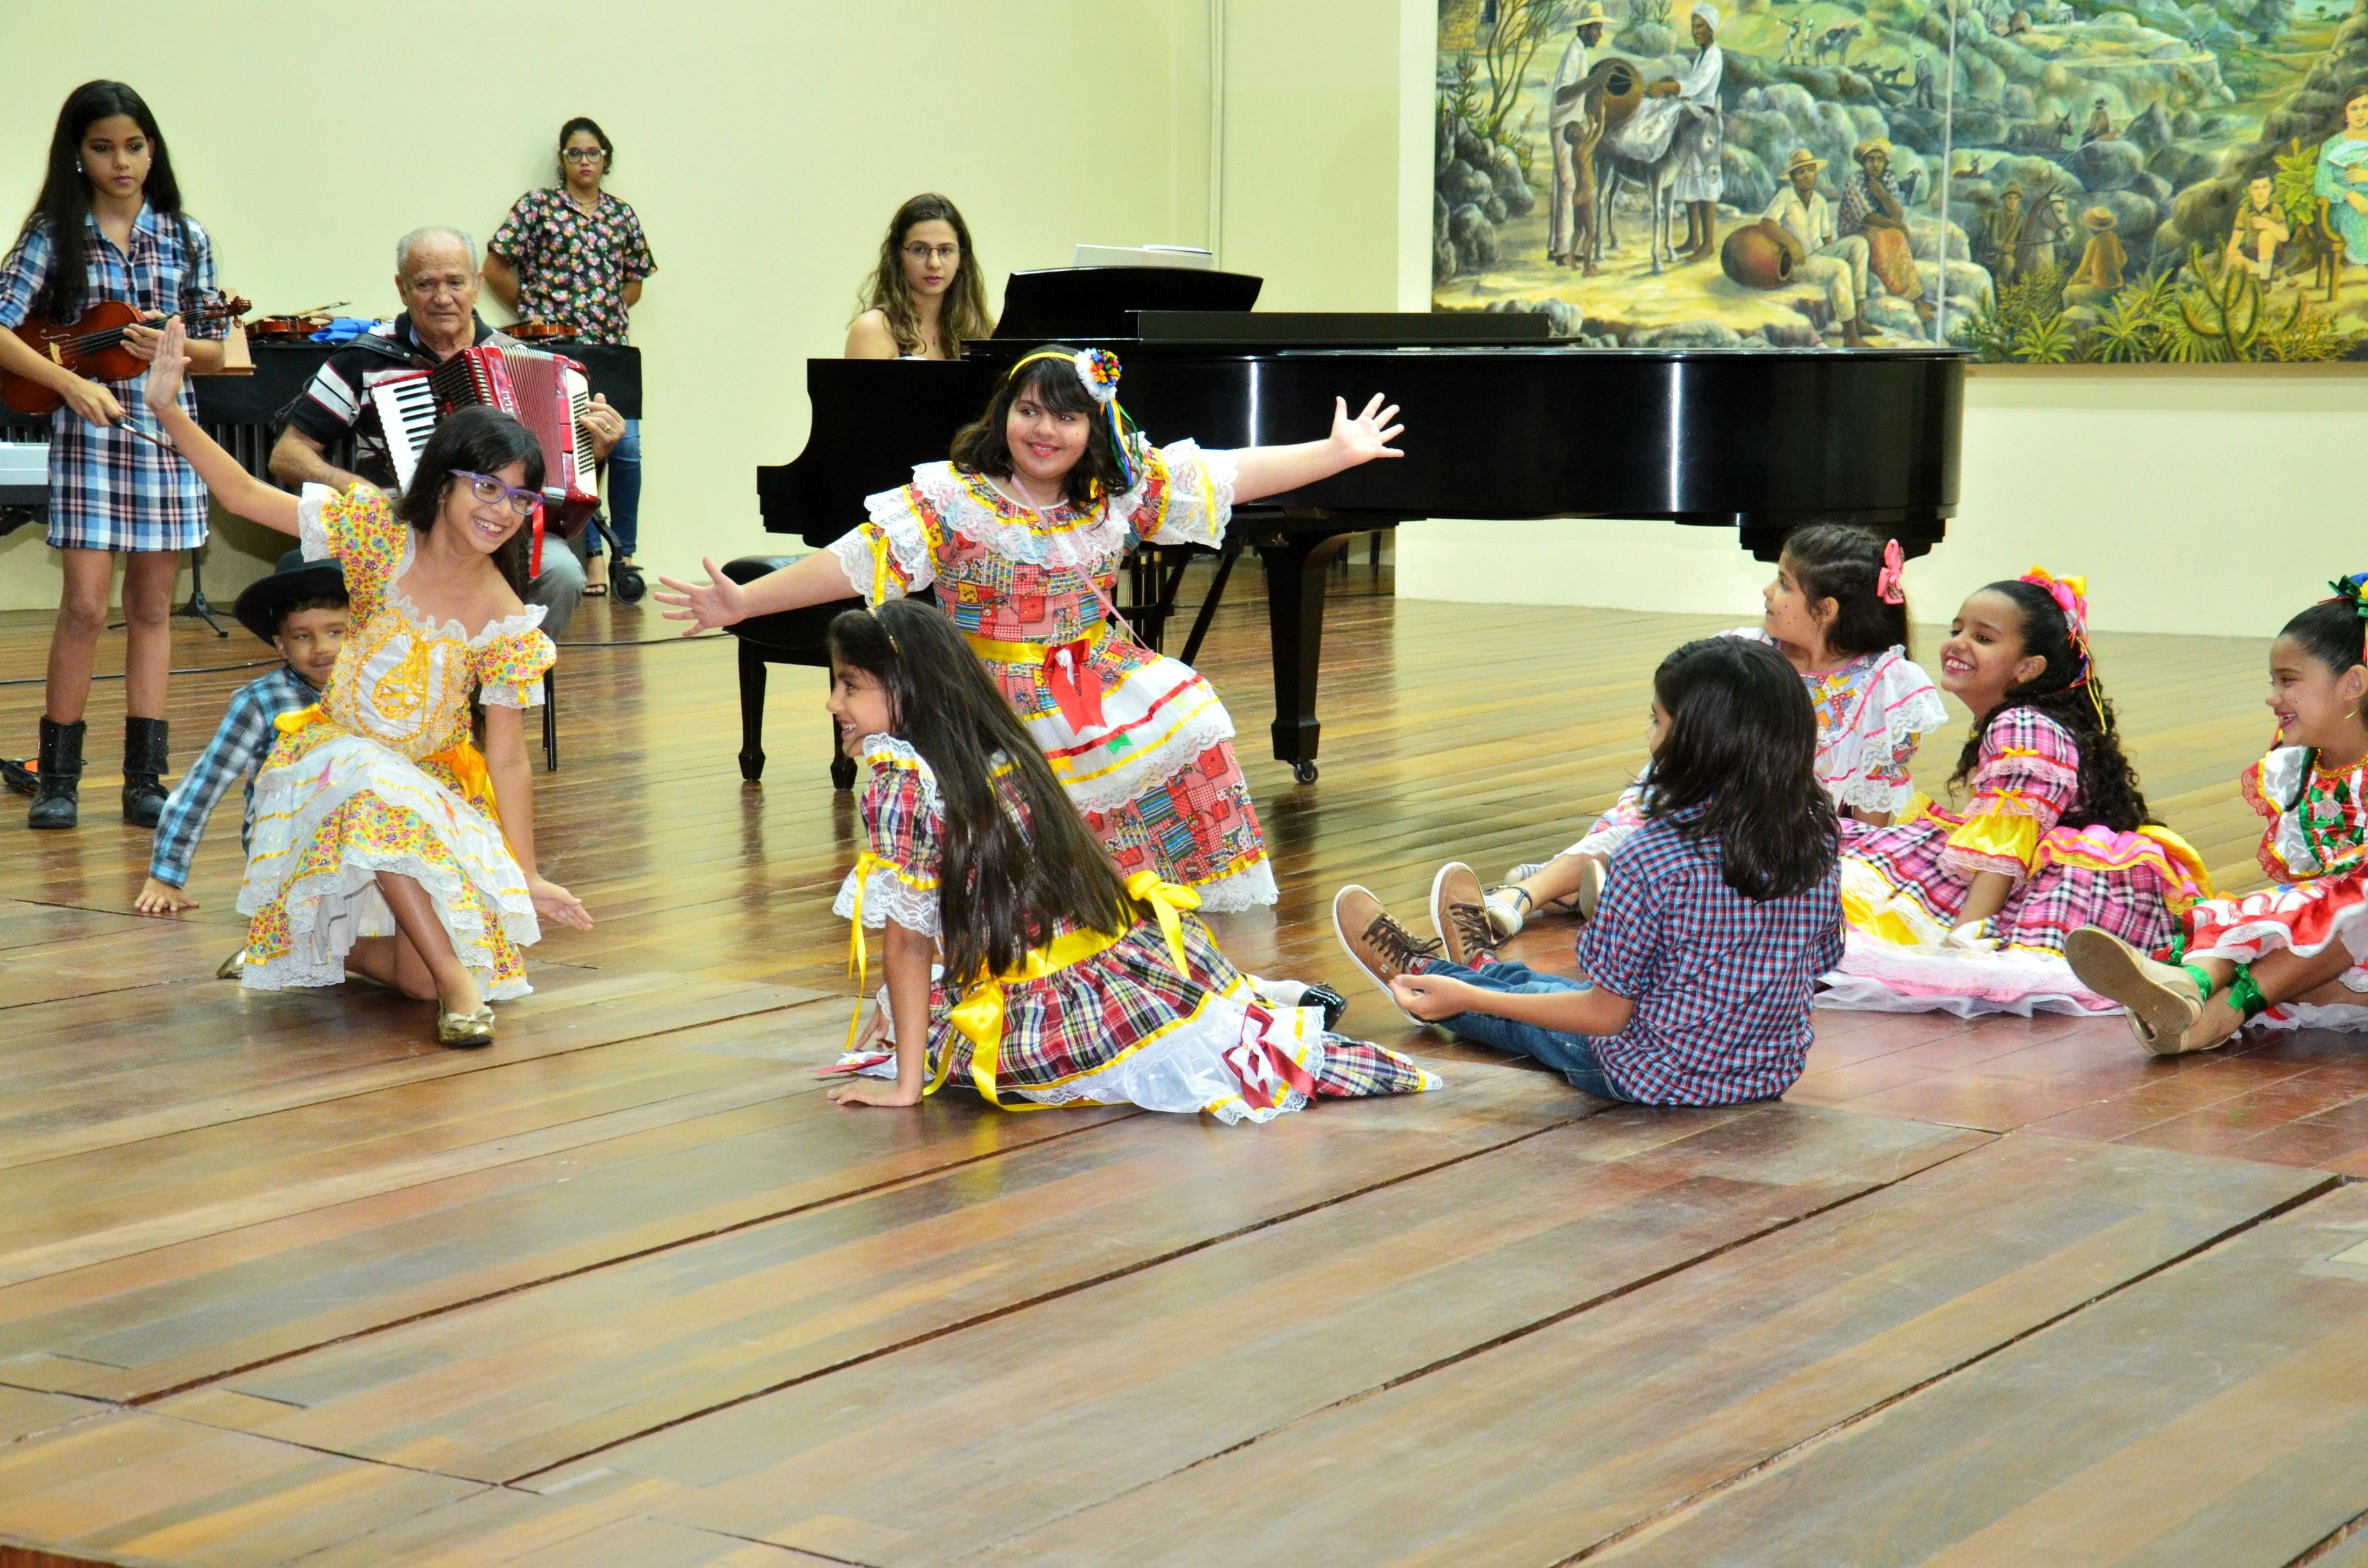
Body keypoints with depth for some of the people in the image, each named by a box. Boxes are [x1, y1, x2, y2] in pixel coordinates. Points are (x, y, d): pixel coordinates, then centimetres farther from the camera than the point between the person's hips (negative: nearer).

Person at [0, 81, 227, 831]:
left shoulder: (185, 238, 6)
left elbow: (217, 354, 9)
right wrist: (73, 384, -21)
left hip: (168, 431, 3)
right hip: (87, 432, -3)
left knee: (151, 605, 7)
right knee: (85, 605, -7)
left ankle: (145, 778, 11)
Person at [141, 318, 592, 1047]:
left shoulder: (506, 621, -9)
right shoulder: (382, 536, -10)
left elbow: (509, 759, -7)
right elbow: (243, 494, -9)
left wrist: (527, 876, -12)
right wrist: (169, 411, -20)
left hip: (436, 784, 1)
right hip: (337, 762, -1)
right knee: (377, 795, -41)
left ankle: (327, 943, 14)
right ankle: (454, 976, -30)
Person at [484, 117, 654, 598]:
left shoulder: (622, 215, 14)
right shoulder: (538, 205, 4)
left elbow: (634, 284, 22)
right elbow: (496, 270, 3)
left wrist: (607, 311, 8)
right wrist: (537, 314, 5)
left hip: (611, 347, 3)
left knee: (626, 447, -8)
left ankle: (624, 554, 3)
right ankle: (593, 554, 3)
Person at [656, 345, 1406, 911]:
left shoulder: (1123, 491, 1)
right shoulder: (951, 500, -10)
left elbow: (1239, 474, 4)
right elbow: (854, 561, -14)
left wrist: (1339, 452, 4)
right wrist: (744, 602, -21)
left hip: (1110, 690, 4)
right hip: (1002, 712, -4)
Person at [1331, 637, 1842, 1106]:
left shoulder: (1652, 860, -26)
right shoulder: (1814, 844, -9)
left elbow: (1608, 1013, -20)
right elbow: (1817, 961, 5)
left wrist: (1466, 999, -13)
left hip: (1658, 1079, -5)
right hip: (1772, 1074, 6)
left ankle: (1424, 974, 54)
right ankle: (1483, 971, 61)